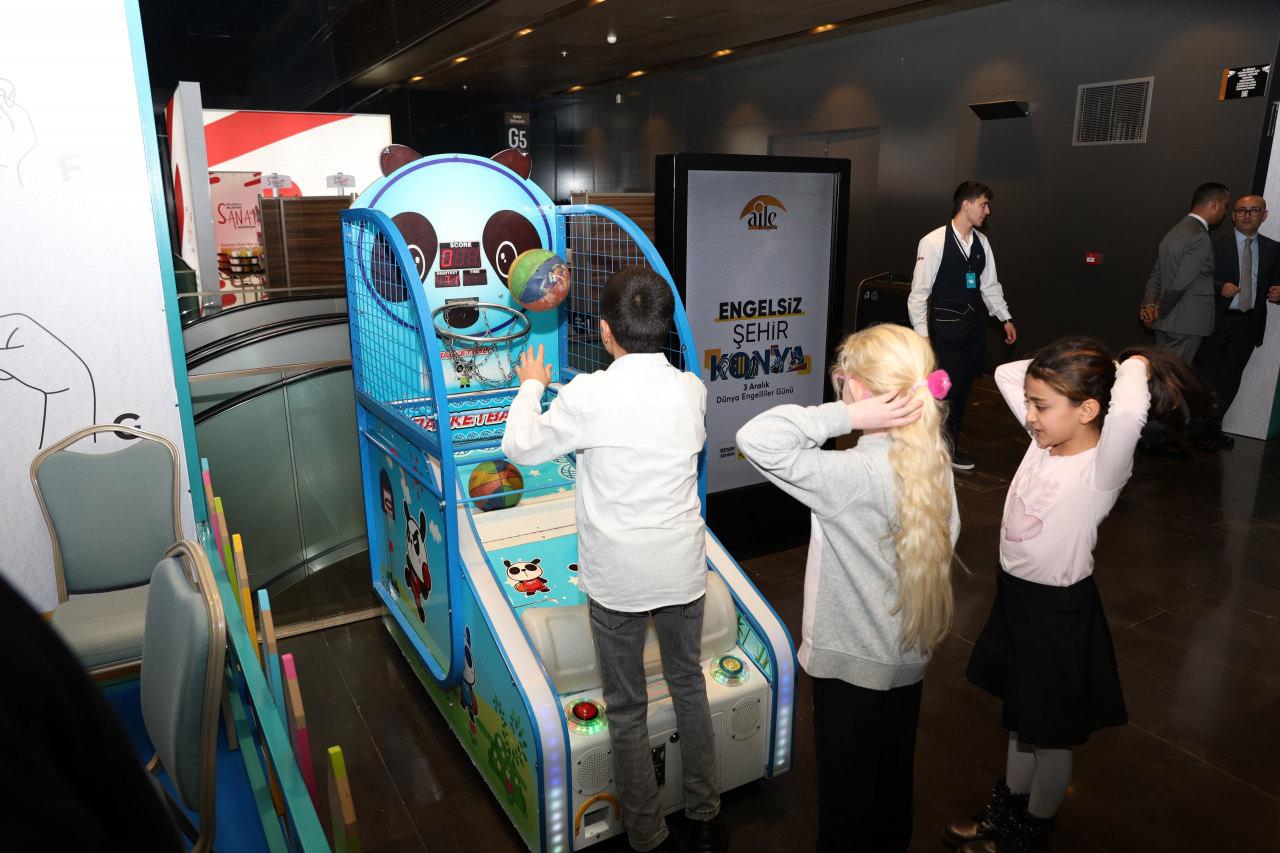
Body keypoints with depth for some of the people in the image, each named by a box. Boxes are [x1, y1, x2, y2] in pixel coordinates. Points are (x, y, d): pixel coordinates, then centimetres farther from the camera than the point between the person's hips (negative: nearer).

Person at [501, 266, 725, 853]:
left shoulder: (588, 395, -18)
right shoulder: (691, 389, -6)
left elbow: (520, 448, -6)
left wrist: (532, 385, 11)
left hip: (617, 580, -4)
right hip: (683, 572, 4)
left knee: (627, 708, 14)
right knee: (688, 683, 23)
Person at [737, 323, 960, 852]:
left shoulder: (854, 476, -30)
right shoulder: (934, 461, -7)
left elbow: (756, 439, -39)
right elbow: (942, 542, 4)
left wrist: (845, 417, -34)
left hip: (851, 666, -7)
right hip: (910, 656, 7)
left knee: (846, 798, 15)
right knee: (893, 788, 28)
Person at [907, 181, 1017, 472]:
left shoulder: (982, 242, 8)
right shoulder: (934, 242, -12)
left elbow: (990, 284, 17)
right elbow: (919, 291, -11)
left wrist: (1006, 319, 16)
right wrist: (921, 333, -13)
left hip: (975, 322, 7)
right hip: (945, 325, -7)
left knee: (964, 384, 12)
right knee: (949, 385, -4)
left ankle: (950, 440, 27)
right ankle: (946, 447, 15)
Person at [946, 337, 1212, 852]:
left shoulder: (1102, 468, -24)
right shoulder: (1045, 440, -4)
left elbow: (1128, 410, -46)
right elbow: (1006, 374, 5)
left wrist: (1135, 366, -26)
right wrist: (1082, 364, -3)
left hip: (1058, 612, -7)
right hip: (1015, 596, 7)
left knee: (1049, 733, 15)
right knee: (1020, 719, 25)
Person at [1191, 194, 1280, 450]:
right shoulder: (1215, 244, -5)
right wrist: (1220, 287, -24)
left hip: (1248, 324, 4)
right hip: (1217, 321, -4)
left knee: (1230, 381, 12)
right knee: (1206, 376, 3)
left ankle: (1214, 427, 23)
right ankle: (1199, 431, 11)